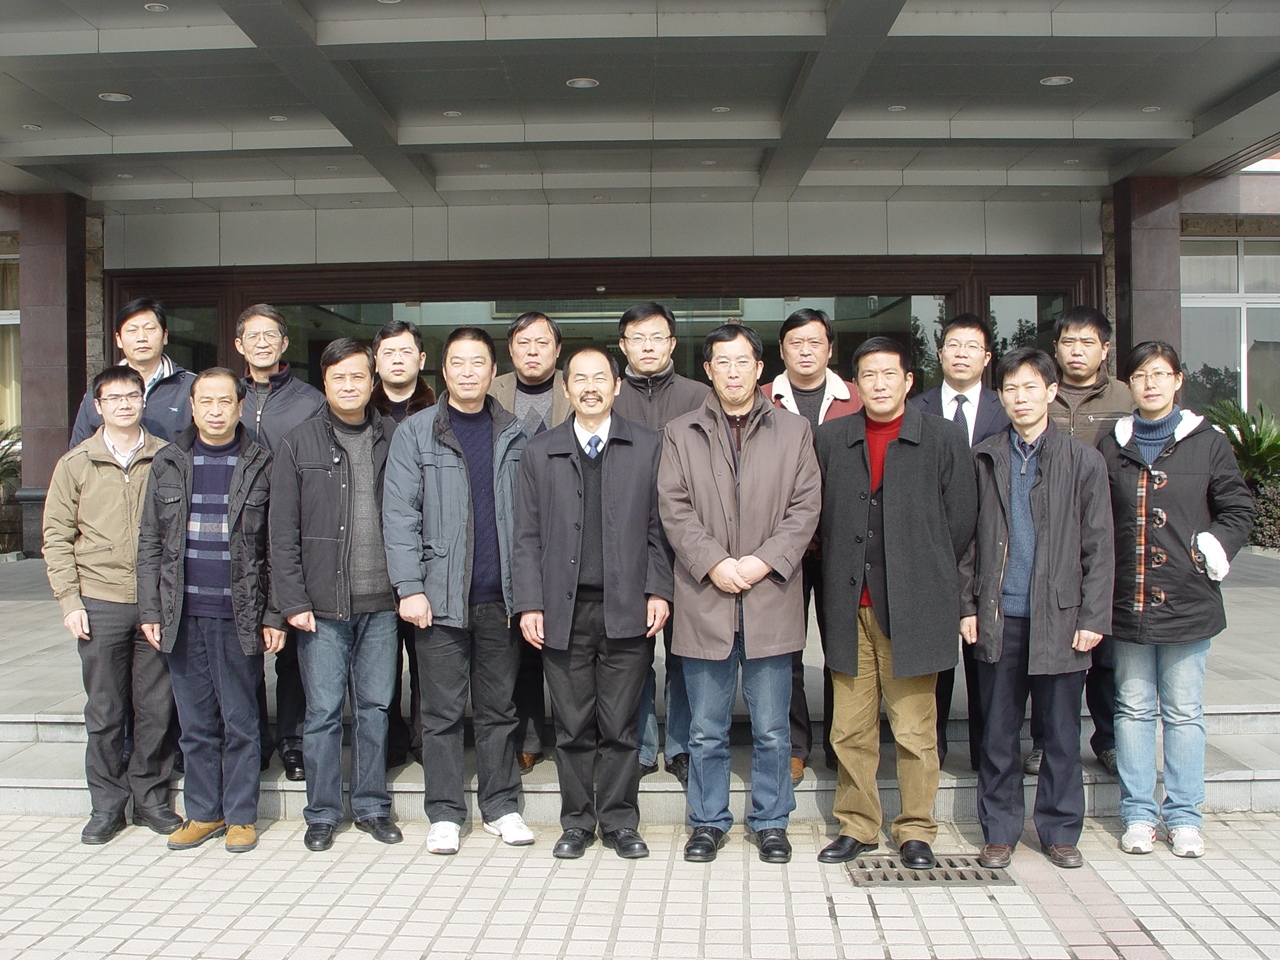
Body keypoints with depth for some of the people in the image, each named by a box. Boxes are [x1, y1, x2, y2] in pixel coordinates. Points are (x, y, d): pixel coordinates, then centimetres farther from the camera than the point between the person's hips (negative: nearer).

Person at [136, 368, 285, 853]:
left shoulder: (261, 465, 1)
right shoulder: (168, 463, 8)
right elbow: (150, 542, 8)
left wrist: (275, 615, -5)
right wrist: (150, 610, 2)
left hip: (239, 614, -2)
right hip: (182, 615, 3)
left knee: (240, 721, 5)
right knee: (195, 722, 10)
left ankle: (241, 816, 17)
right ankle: (203, 813, 23)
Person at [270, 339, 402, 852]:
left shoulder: (393, 440, 6)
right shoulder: (298, 444, 2)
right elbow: (283, 533, -1)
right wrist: (293, 601, -7)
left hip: (381, 601, 2)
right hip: (323, 603, -1)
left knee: (375, 707, 10)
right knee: (324, 711, 4)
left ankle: (372, 806, 23)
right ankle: (322, 814, 18)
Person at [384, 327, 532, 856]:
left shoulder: (514, 434, 9)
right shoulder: (416, 432, 1)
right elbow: (400, 514, -3)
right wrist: (409, 587, -11)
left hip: (501, 594, 2)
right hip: (441, 594, -2)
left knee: (499, 707, 11)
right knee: (443, 709, 4)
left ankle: (501, 805, 21)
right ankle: (445, 812, 15)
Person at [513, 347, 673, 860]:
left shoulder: (647, 447, 8)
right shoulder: (539, 452, 10)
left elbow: (657, 528, 6)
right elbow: (527, 536, 7)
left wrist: (658, 590, -3)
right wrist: (529, 603, -1)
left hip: (626, 609, -1)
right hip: (564, 611, 1)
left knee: (620, 726, 6)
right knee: (572, 727, 8)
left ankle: (620, 822, 19)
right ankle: (577, 822, 21)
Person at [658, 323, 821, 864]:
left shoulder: (794, 431, 9)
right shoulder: (681, 434, 9)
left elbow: (805, 507, 2)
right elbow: (674, 509, 0)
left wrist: (763, 562, -10)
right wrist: (714, 564, -12)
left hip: (771, 601, 0)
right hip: (704, 600, 0)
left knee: (772, 730, 8)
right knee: (706, 731, 8)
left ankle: (771, 822, 23)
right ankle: (708, 822, 23)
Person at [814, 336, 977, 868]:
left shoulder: (944, 438, 3)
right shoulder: (830, 439, 9)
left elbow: (961, 520, 4)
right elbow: (820, 516, 12)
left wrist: (928, 576, 5)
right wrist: (843, 575, 7)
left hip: (913, 607, -2)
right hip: (849, 608, 2)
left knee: (915, 732, 3)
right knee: (850, 730, 7)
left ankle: (916, 831, 18)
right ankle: (857, 827, 21)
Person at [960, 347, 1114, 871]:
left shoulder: (1083, 460, 2)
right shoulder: (983, 459, 6)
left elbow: (1099, 547, 1)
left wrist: (1093, 617, -4)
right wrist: (967, 606, 2)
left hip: (1060, 616, -1)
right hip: (999, 616, 1)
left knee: (1061, 731, 8)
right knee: (999, 731, 8)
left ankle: (1060, 831, 22)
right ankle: (999, 831, 20)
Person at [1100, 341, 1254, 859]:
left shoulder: (1207, 443, 1)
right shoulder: (1111, 447, 6)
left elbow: (1238, 508, 7)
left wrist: (1216, 546, -7)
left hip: (1188, 600, -1)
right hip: (1128, 602, 2)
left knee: (1184, 712, 6)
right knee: (1134, 708, 8)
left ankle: (1183, 816, 17)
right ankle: (1138, 813, 18)